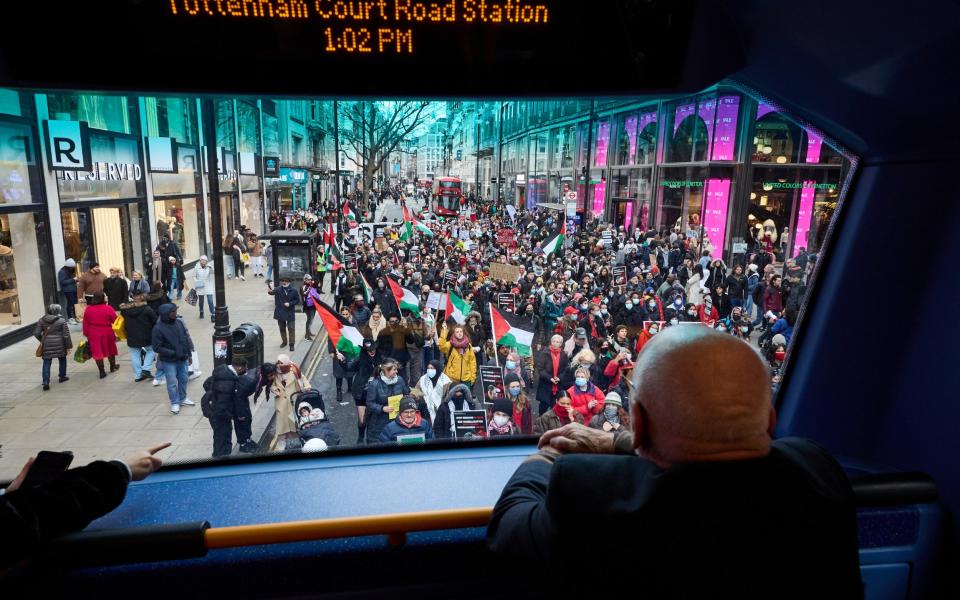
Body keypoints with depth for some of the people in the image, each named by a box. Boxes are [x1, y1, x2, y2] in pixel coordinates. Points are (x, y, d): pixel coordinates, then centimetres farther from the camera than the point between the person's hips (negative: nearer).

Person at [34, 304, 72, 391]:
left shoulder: (42, 320, 1)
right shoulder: (61, 321, -8)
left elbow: (36, 333, 3)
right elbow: (66, 335, -8)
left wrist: (42, 340, 20)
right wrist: (68, 346, 0)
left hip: (46, 344, 2)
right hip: (59, 344, -2)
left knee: (46, 363, 4)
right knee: (62, 359, 19)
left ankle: (45, 382, -4)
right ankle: (62, 376, 29)